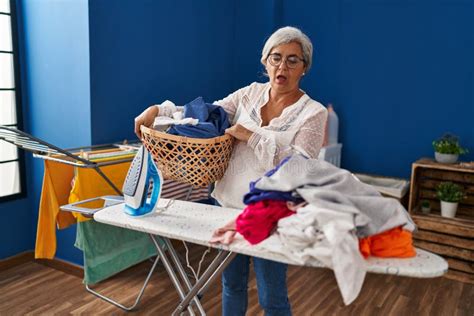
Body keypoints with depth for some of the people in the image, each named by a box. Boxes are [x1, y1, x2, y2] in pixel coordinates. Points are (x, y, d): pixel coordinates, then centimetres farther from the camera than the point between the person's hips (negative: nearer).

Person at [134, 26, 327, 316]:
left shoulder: (314, 112, -9)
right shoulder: (251, 93, 4)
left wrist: (251, 137, -20)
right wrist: (157, 109, -7)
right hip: (229, 204, 5)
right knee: (232, 284, 21)